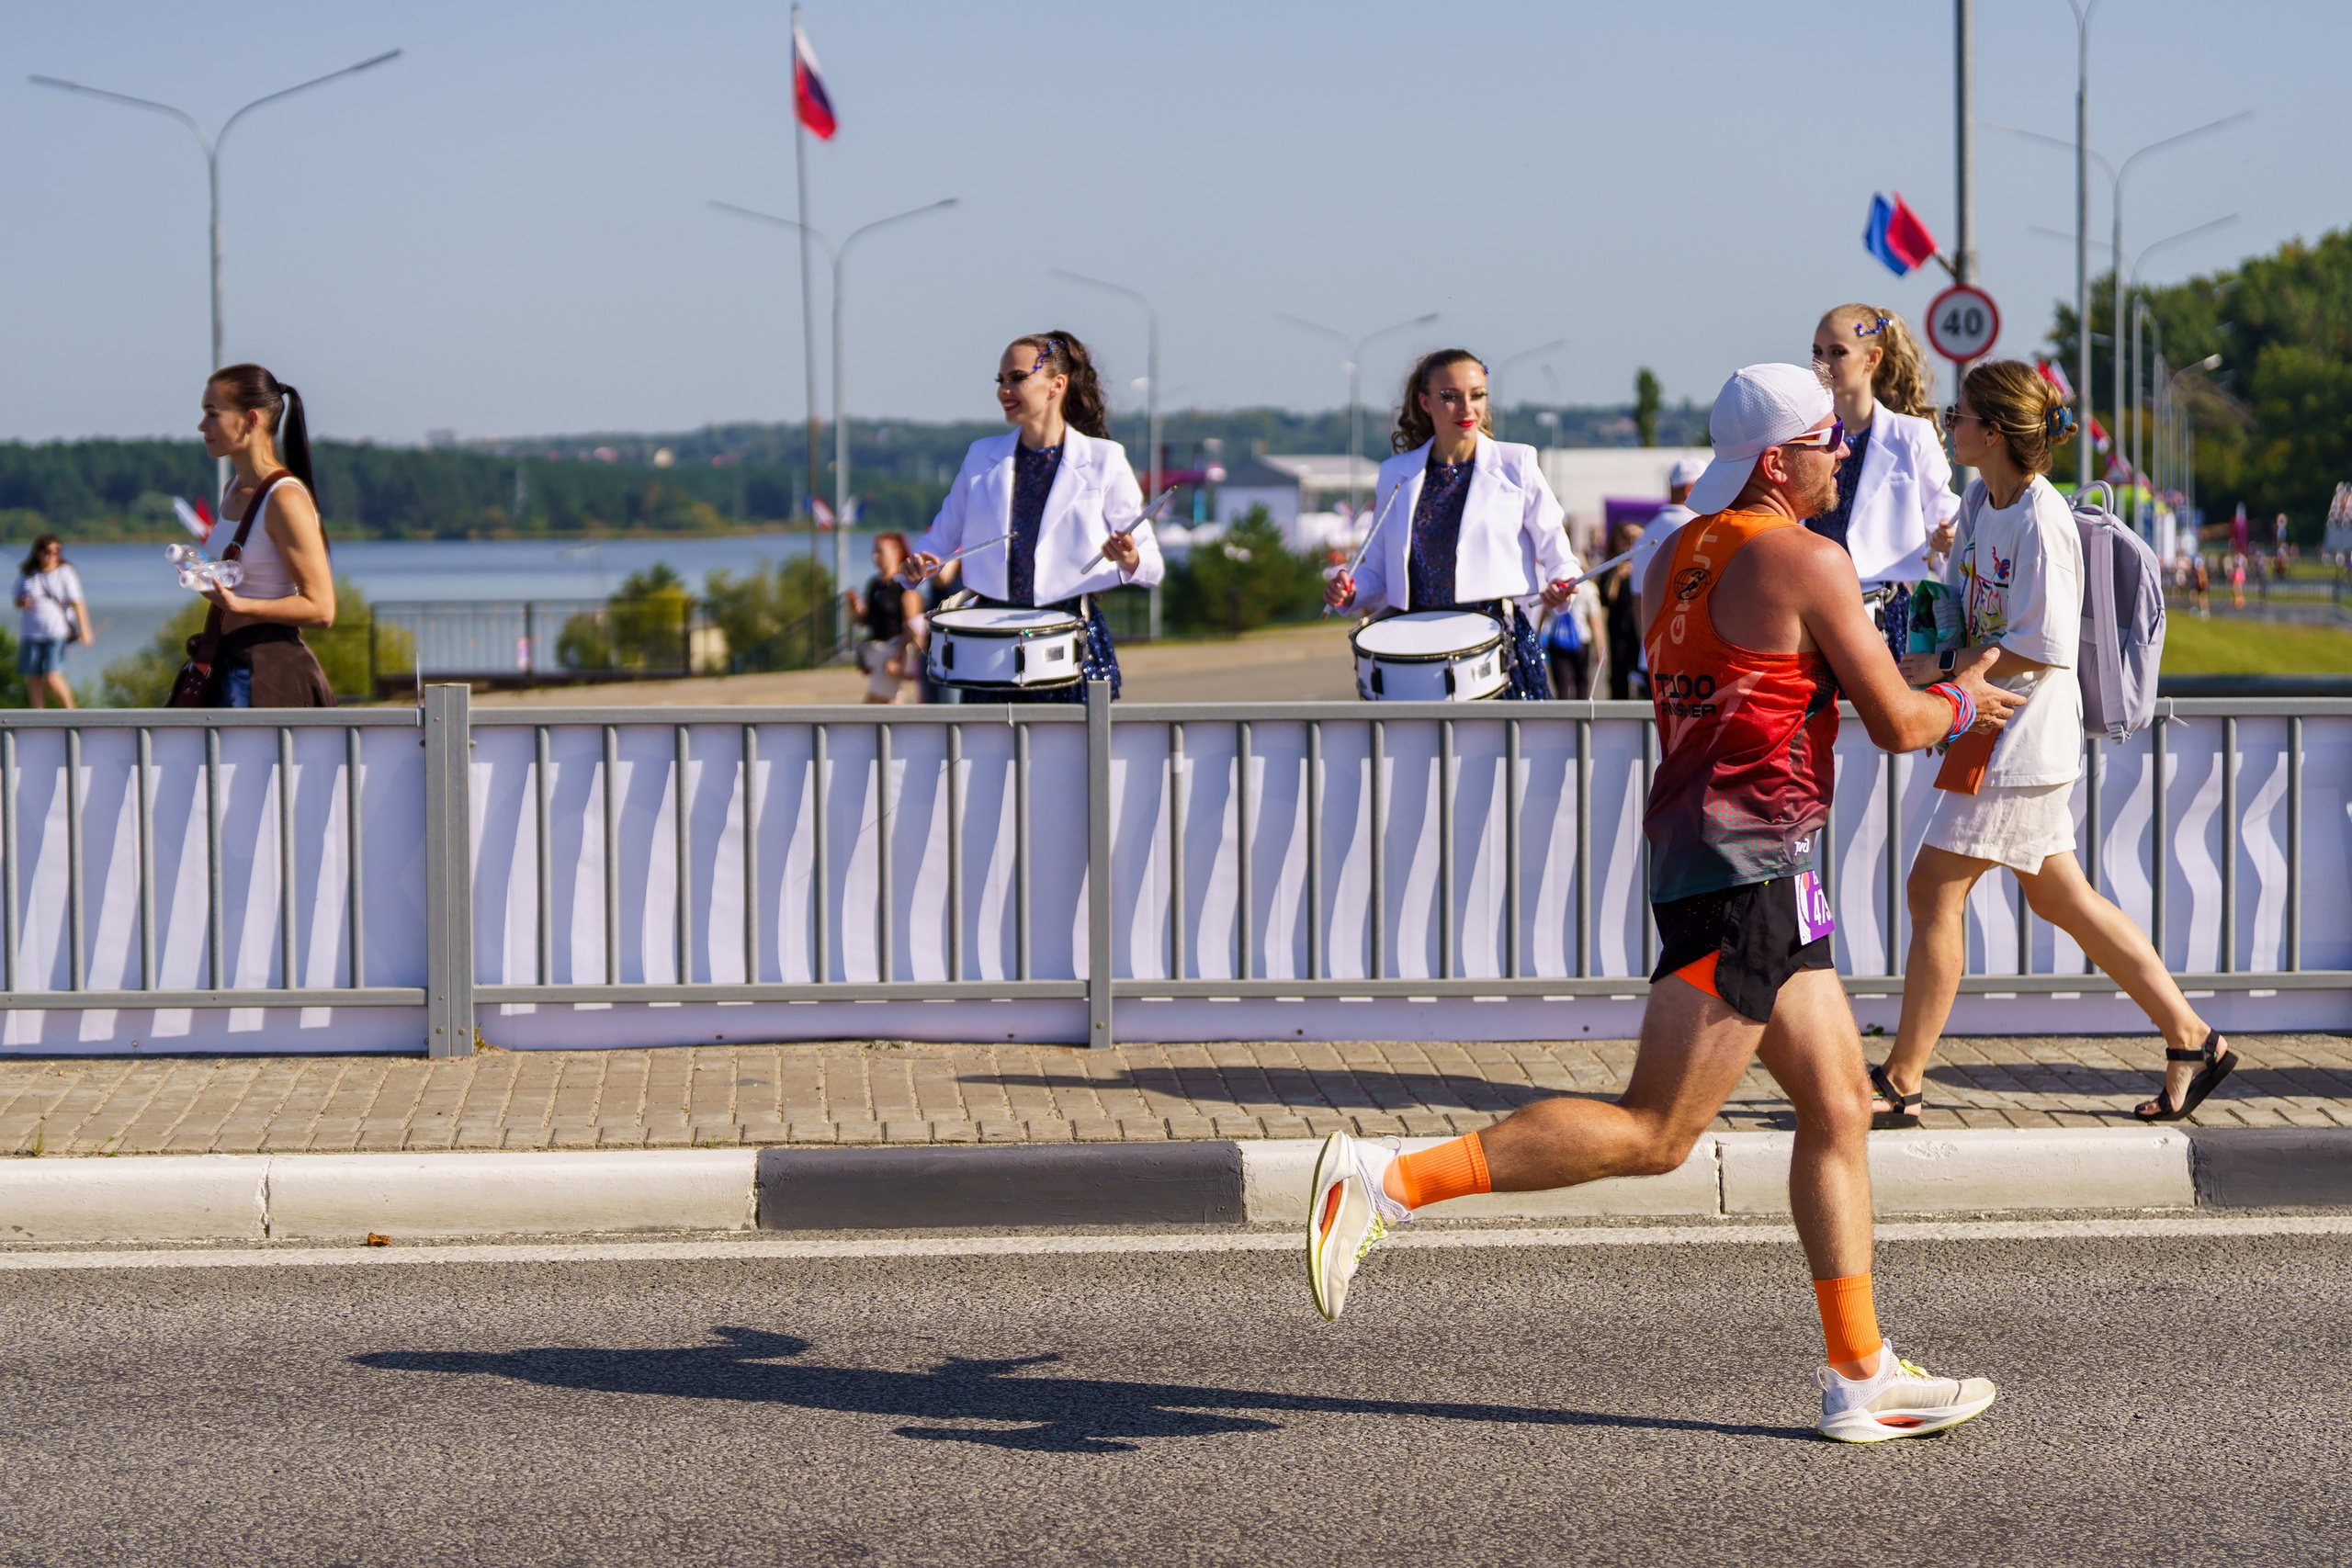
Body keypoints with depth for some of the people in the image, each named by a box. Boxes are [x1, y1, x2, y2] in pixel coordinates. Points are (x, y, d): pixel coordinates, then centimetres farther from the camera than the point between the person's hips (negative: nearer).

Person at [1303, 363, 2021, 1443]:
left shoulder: (1676, 560, 16)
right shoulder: (1807, 562, -9)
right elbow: (1898, 725, -7)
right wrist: (1961, 704, 15)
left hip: (1691, 851, 10)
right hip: (1749, 863, -10)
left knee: (1839, 1108, 12)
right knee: (1652, 1134, -11)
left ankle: (1860, 1376, 13)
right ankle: (1389, 1182, -16)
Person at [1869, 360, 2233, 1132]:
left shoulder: (2040, 524, -20)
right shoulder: (1981, 499, 7)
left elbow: (2041, 650, -21)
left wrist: (1939, 668, -18)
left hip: (2023, 736, -10)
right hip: (1993, 729, 10)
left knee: (1935, 889, -6)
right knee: (2057, 896, 14)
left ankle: (1900, 1083, 1)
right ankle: (2191, 1039, 20)